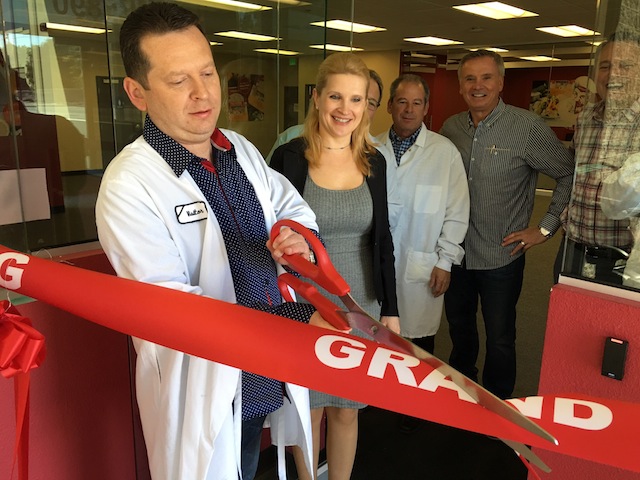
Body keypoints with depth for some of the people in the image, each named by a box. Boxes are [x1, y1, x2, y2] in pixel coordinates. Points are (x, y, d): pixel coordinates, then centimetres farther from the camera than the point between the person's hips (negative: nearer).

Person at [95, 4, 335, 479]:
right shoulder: (129, 185, -22)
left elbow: (294, 207, 13)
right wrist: (297, 319, -34)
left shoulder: (244, 150, 2)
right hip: (202, 385, -6)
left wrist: (302, 238, -12)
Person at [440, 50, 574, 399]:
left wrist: (545, 228, -9)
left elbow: (569, 174, -6)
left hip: (501, 256, -4)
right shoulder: (450, 128, 2)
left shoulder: (528, 127, -12)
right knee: (458, 327, 22)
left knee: (500, 340, 9)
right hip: (456, 252, 5)